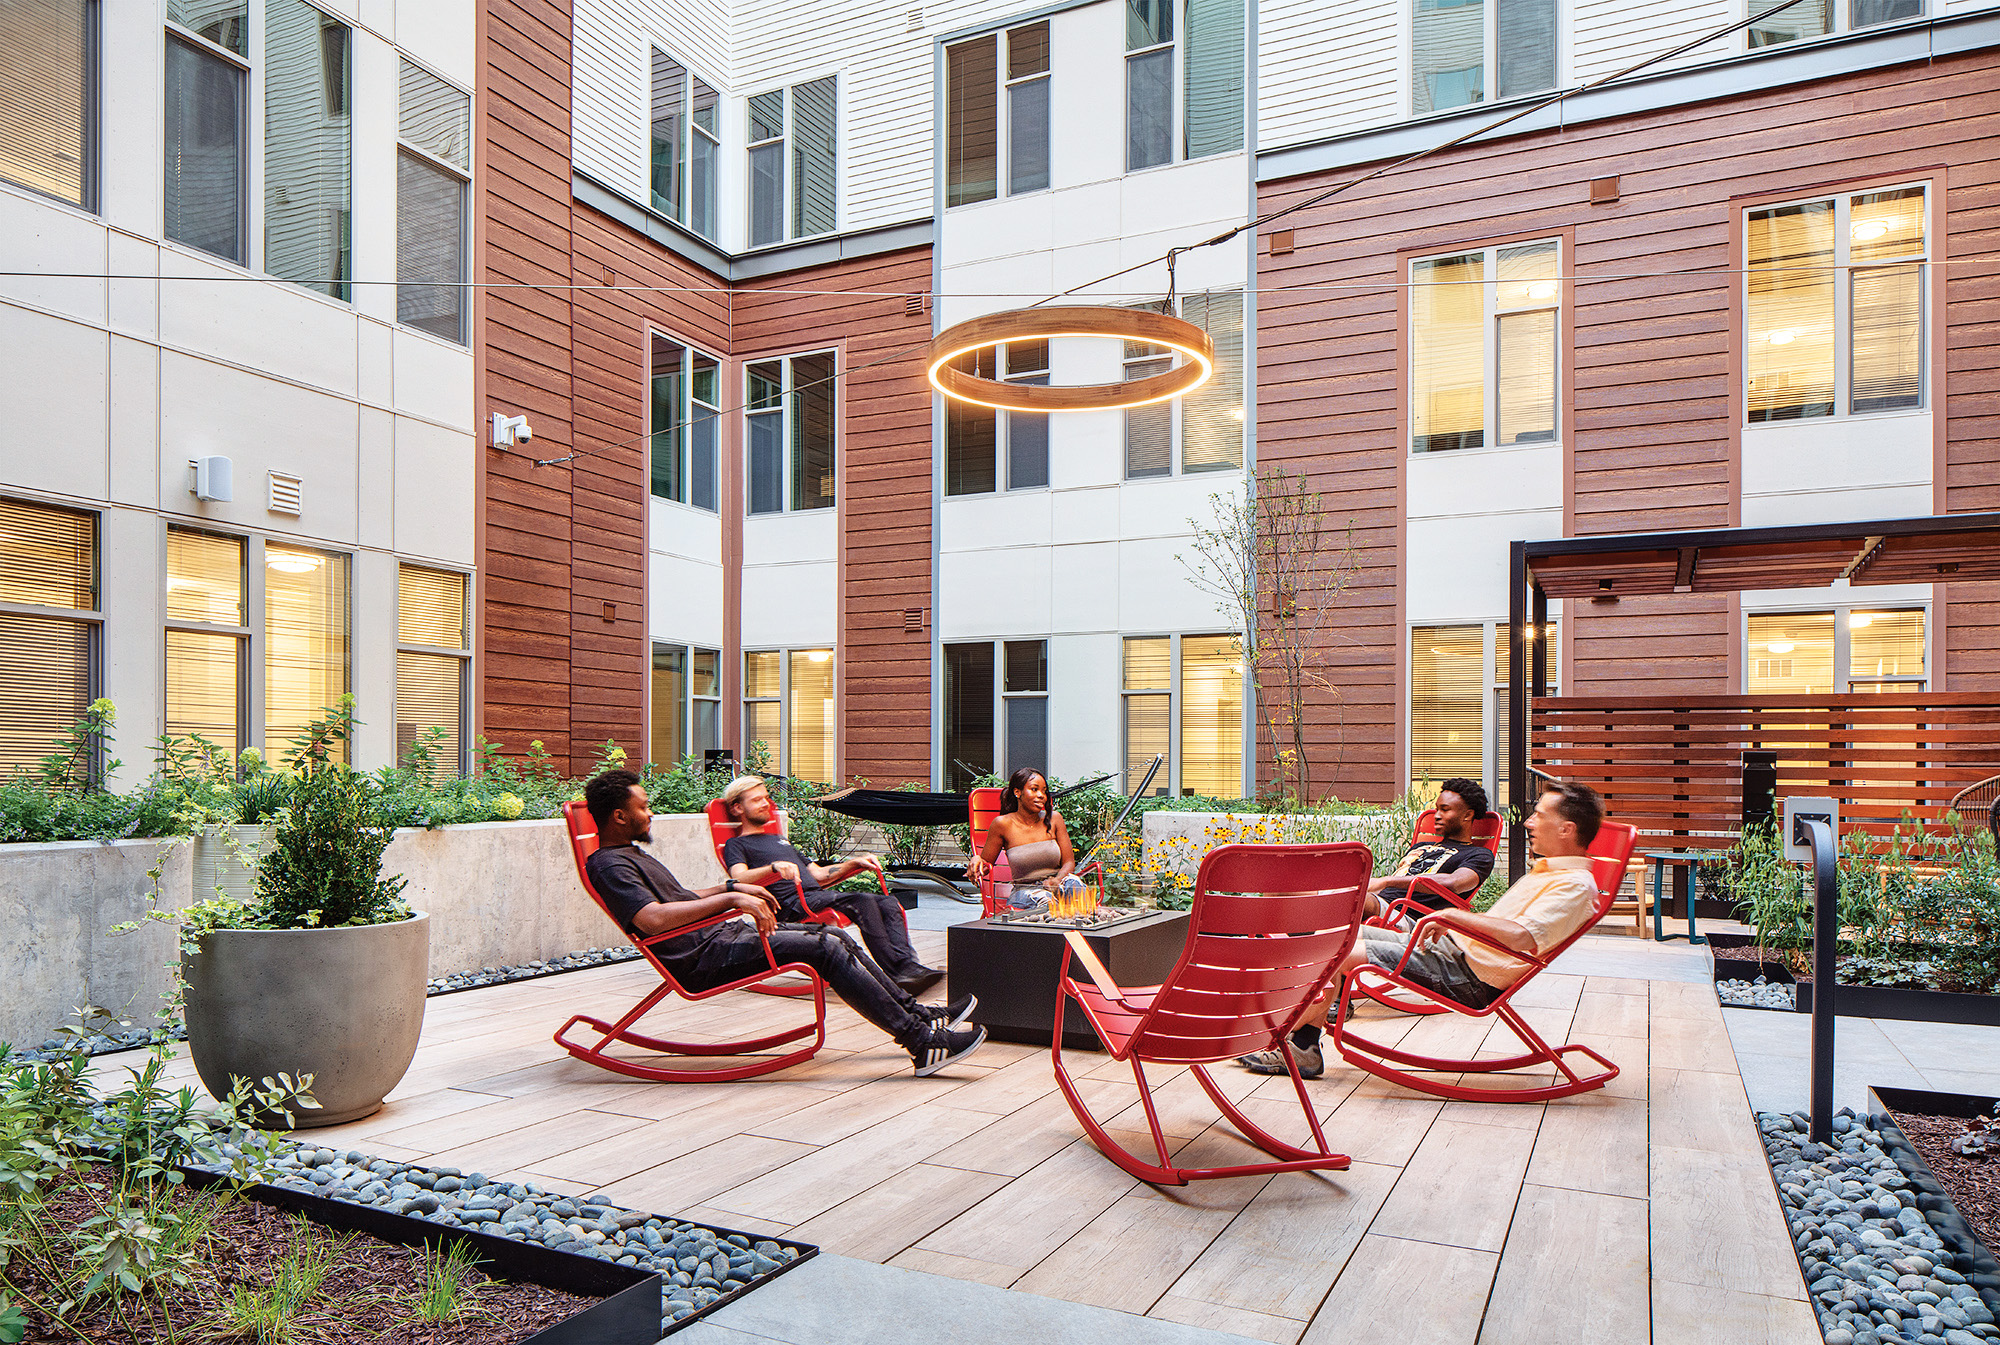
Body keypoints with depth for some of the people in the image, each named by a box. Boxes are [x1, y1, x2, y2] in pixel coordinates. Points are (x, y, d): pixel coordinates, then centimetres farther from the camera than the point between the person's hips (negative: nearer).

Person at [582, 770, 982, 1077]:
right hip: (701, 958, -11)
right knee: (827, 949, -19)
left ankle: (917, 1013, 13)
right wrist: (730, 898, -27)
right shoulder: (609, 865, -13)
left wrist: (733, 886, 19)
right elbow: (653, 919, -29)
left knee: (836, 938, 5)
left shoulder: (630, 854, 20)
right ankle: (923, 1044, -18)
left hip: (720, 933, 11)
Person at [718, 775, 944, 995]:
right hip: (792, 904, -8)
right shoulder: (736, 845, 11)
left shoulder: (778, 839, 35)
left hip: (818, 895, 8)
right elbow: (739, 878, -12)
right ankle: (897, 972, -37)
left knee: (888, 902, -14)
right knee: (863, 902, -31)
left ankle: (907, 964, -34)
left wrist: (855, 864, 17)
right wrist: (775, 868, -30)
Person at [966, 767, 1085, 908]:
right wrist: (977, 860, -18)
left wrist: (1057, 880, -18)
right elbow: (986, 863, 8)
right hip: (1024, 889, -2)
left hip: (1057, 885, 2)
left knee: (1073, 882, -34)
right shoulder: (1003, 824, -3)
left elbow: (1069, 861, 4)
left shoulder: (1054, 819, 4)